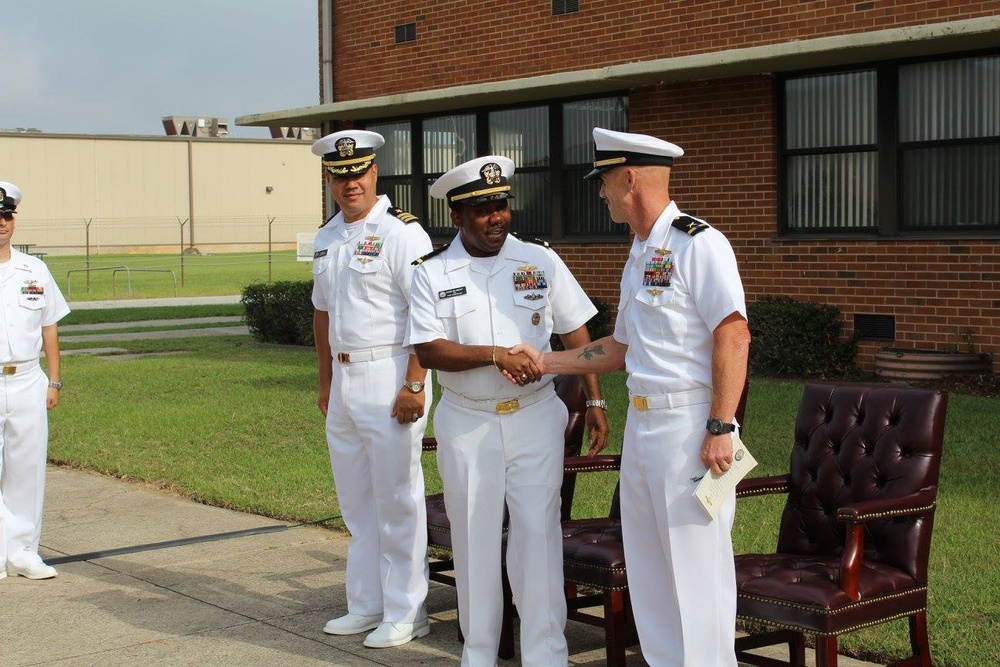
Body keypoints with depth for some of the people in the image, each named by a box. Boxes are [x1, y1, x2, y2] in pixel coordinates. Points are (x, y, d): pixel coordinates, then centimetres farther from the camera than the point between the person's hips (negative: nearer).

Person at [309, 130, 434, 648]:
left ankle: (404, 614, 8)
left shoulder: (401, 232, -11)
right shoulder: (327, 238, 13)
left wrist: (414, 384, -21)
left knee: (397, 500, -2)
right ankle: (366, 605, 26)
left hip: (389, 378, -8)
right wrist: (325, 381, 20)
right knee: (356, 501, 14)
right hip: (344, 380, 8)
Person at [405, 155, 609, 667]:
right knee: (473, 538, 8)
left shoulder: (541, 262, 3)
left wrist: (594, 401, 1)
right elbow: (428, 351, -9)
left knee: (537, 533, -4)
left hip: (535, 418, 0)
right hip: (466, 423, 0)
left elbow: (576, 334, 5)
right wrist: (495, 355, -18)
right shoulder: (432, 274, 0)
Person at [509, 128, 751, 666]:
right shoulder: (638, 255, 17)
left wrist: (720, 429, -22)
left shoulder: (698, 244, -12)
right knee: (647, 564, 14)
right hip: (641, 422, 9)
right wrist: (545, 361, 21)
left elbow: (733, 337, -19)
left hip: (689, 426, -9)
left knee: (695, 563, -4)